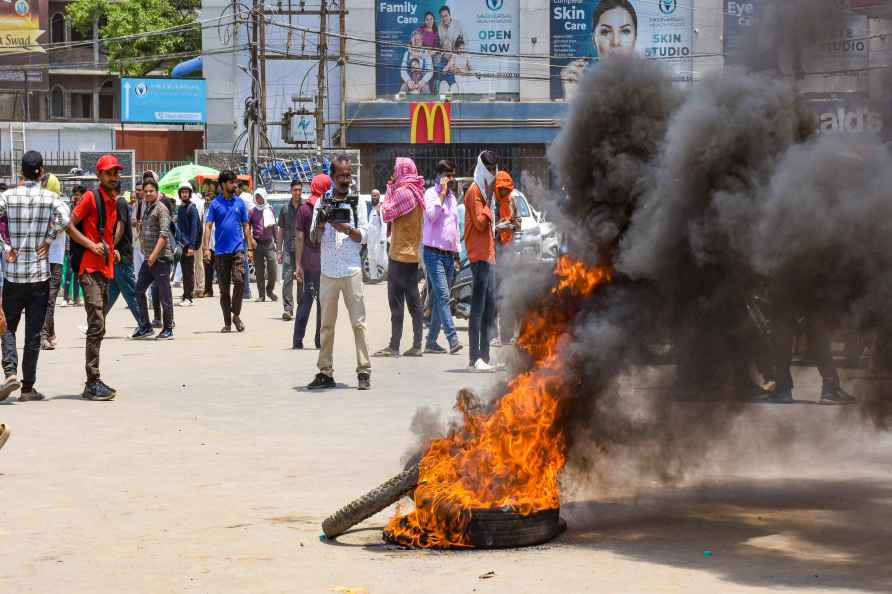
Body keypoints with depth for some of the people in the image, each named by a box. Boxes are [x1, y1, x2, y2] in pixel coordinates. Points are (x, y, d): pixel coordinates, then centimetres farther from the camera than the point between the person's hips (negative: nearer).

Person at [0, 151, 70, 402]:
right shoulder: (50, 198, -3)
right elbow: (64, 218, -20)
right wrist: (47, 241, -7)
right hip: (39, 273, 0)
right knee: (33, 333, 6)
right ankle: (28, 388, 9)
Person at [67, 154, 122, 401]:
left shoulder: (113, 201, 16)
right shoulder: (91, 197, -8)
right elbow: (69, 225, -11)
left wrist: (111, 249, 13)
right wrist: (92, 245, -18)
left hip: (106, 270, 9)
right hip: (91, 269, -9)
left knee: (98, 328, 11)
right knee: (96, 326, -14)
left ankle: (93, 382, 16)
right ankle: (92, 383, -14)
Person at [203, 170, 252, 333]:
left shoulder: (240, 203, 8)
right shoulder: (215, 204, 3)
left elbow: (245, 226, 11)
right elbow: (208, 226, -1)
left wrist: (250, 248, 6)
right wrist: (206, 248, -11)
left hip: (237, 248, 0)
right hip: (221, 251, 0)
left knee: (239, 280, -17)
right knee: (223, 288, 5)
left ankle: (236, 314, -1)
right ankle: (227, 322, 12)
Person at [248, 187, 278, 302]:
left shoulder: (270, 210, 8)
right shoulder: (252, 211, 1)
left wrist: (275, 240, 12)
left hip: (269, 242, 1)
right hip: (257, 244, -1)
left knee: (272, 269, -6)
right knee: (259, 271, 2)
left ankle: (270, 290, 15)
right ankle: (261, 295, 10)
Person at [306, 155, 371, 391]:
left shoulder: (356, 202, 5)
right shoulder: (322, 202, 8)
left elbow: (363, 236, 2)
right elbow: (314, 237, 5)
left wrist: (346, 229, -16)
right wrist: (321, 221, -15)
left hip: (352, 271, -2)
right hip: (328, 271, 2)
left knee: (358, 322, -4)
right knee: (326, 324, 5)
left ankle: (364, 371, -2)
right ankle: (325, 372, 9)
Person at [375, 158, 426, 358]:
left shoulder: (402, 192, -15)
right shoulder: (417, 192, 13)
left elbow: (386, 214, -11)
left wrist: (389, 190, 0)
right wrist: (392, 189, 12)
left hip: (400, 253, -9)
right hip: (413, 253, 9)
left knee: (396, 300, -6)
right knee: (413, 299, 9)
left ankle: (394, 346, -6)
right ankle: (416, 345, 9)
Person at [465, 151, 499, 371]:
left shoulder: (484, 191, 20)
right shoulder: (474, 192, -9)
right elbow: (480, 222, -17)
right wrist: (489, 201, -17)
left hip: (488, 254, 10)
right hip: (479, 255, -10)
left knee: (490, 306, 11)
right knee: (478, 307, -12)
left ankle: (484, 356, 16)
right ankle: (476, 358, -13)